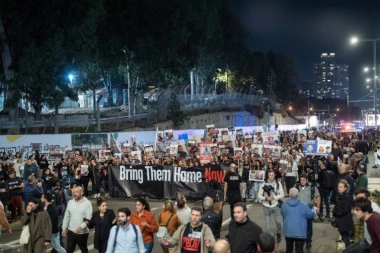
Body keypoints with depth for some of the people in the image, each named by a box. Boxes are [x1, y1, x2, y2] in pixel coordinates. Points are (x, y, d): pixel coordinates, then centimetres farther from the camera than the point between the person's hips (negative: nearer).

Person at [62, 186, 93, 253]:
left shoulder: (87, 203, -10)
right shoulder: (70, 202, 3)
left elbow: (89, 218, -17)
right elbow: (66, 217, 9)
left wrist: (82, 226, -28)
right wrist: (64, 228, 6)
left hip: (83, 232, -3)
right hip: (71, 231, 3)